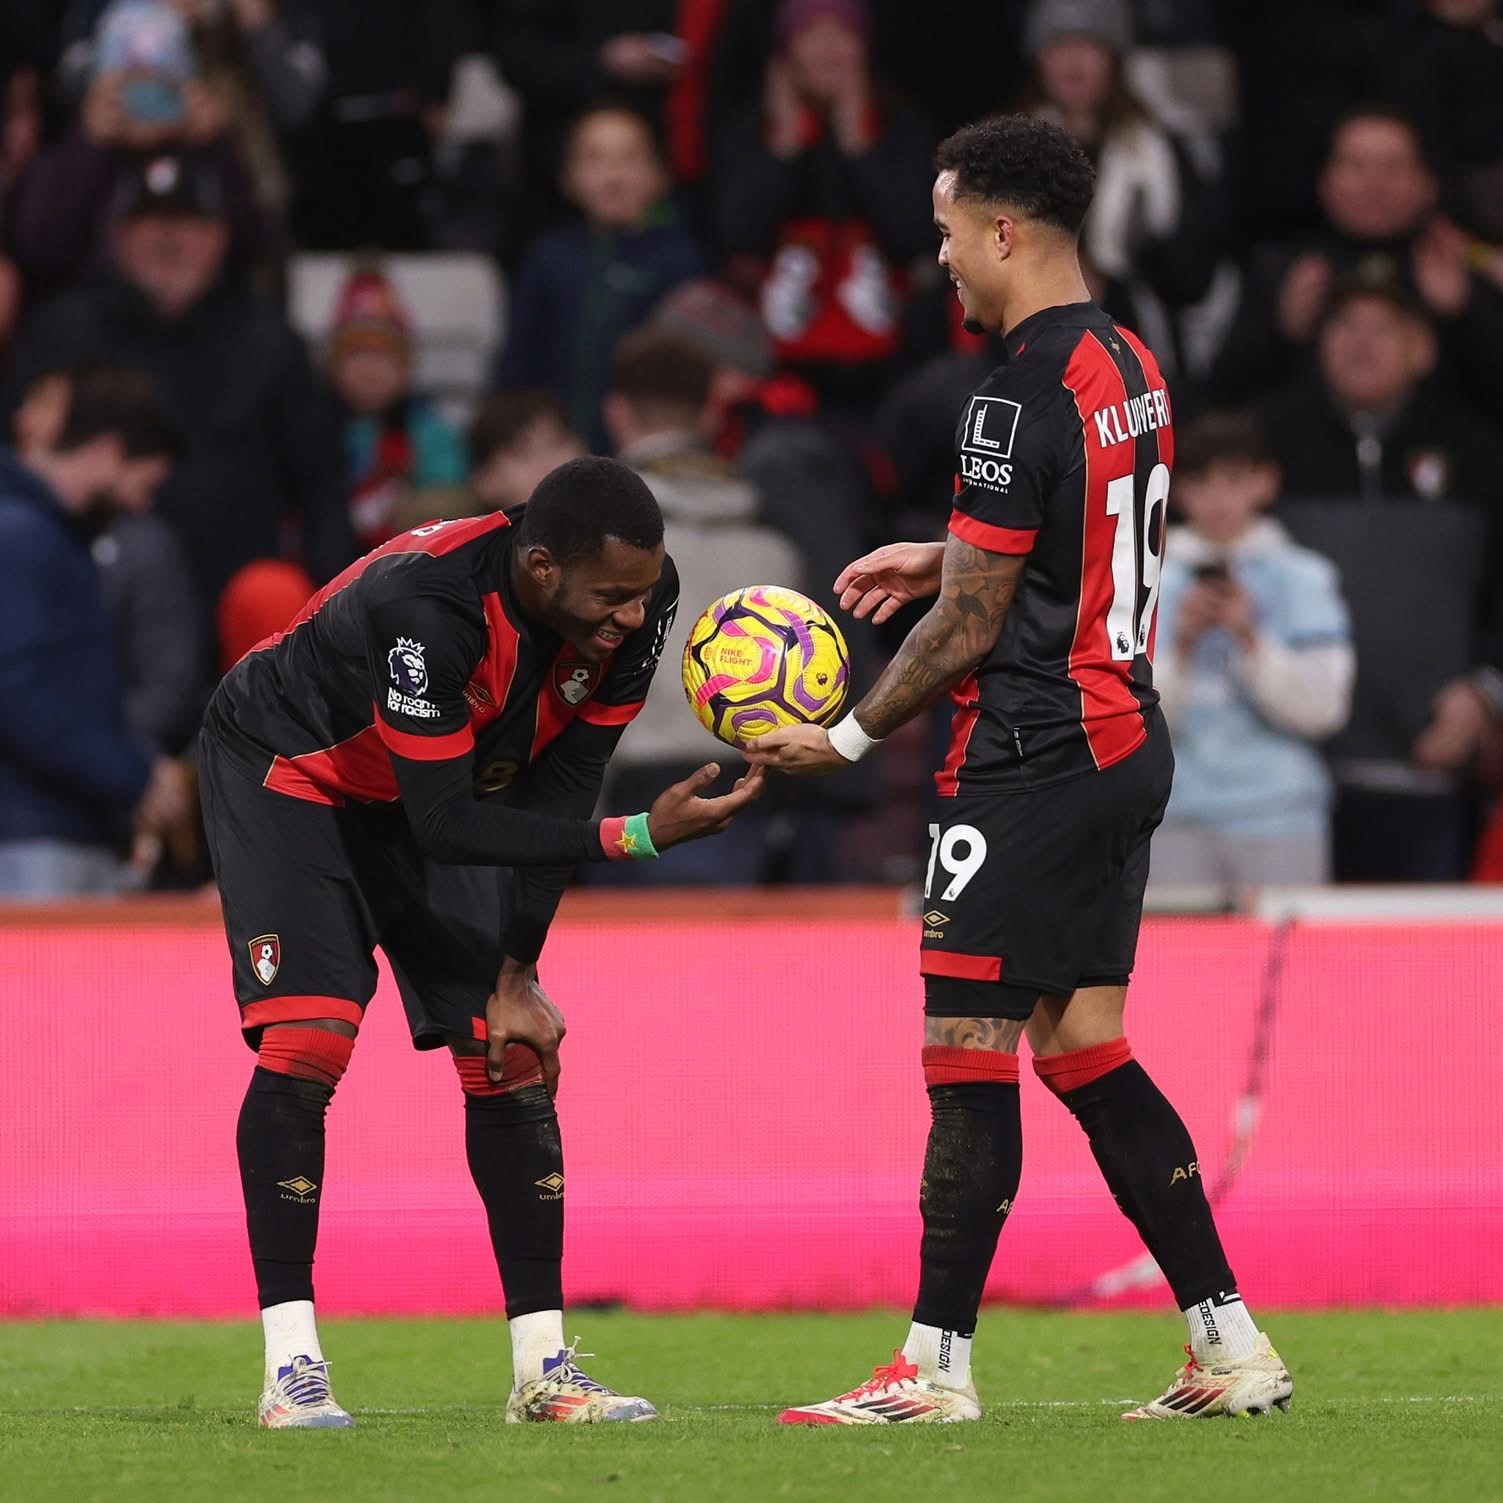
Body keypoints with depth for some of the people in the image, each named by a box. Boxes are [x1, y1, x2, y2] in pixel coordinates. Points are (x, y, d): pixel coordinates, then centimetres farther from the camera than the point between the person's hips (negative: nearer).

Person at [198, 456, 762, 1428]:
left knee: (513, 1056, -2)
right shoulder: (429, 606, -41)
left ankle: (544, 1365, 4)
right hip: (287, 768, -6)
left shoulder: (636, 602, -22)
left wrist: (516, 974, -11)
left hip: (437, 790, 6)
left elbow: (556, 797, -11)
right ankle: (291, 1367, -16)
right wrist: (639, 837, -41)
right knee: (309, 1039, -21)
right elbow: (446, 825, -36)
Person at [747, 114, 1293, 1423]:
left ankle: (935, 1367, -3)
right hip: (1128, 740, 9)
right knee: (1084, 1047, 12)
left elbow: (972, 627, -15)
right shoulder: (1129, 367, 11)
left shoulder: (1019, 402, -17)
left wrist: (847, 738, -4)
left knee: (968, 1057, -5)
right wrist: (941, 560, 23)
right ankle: (1231, 1345, 10)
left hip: (1032, 763, -9)